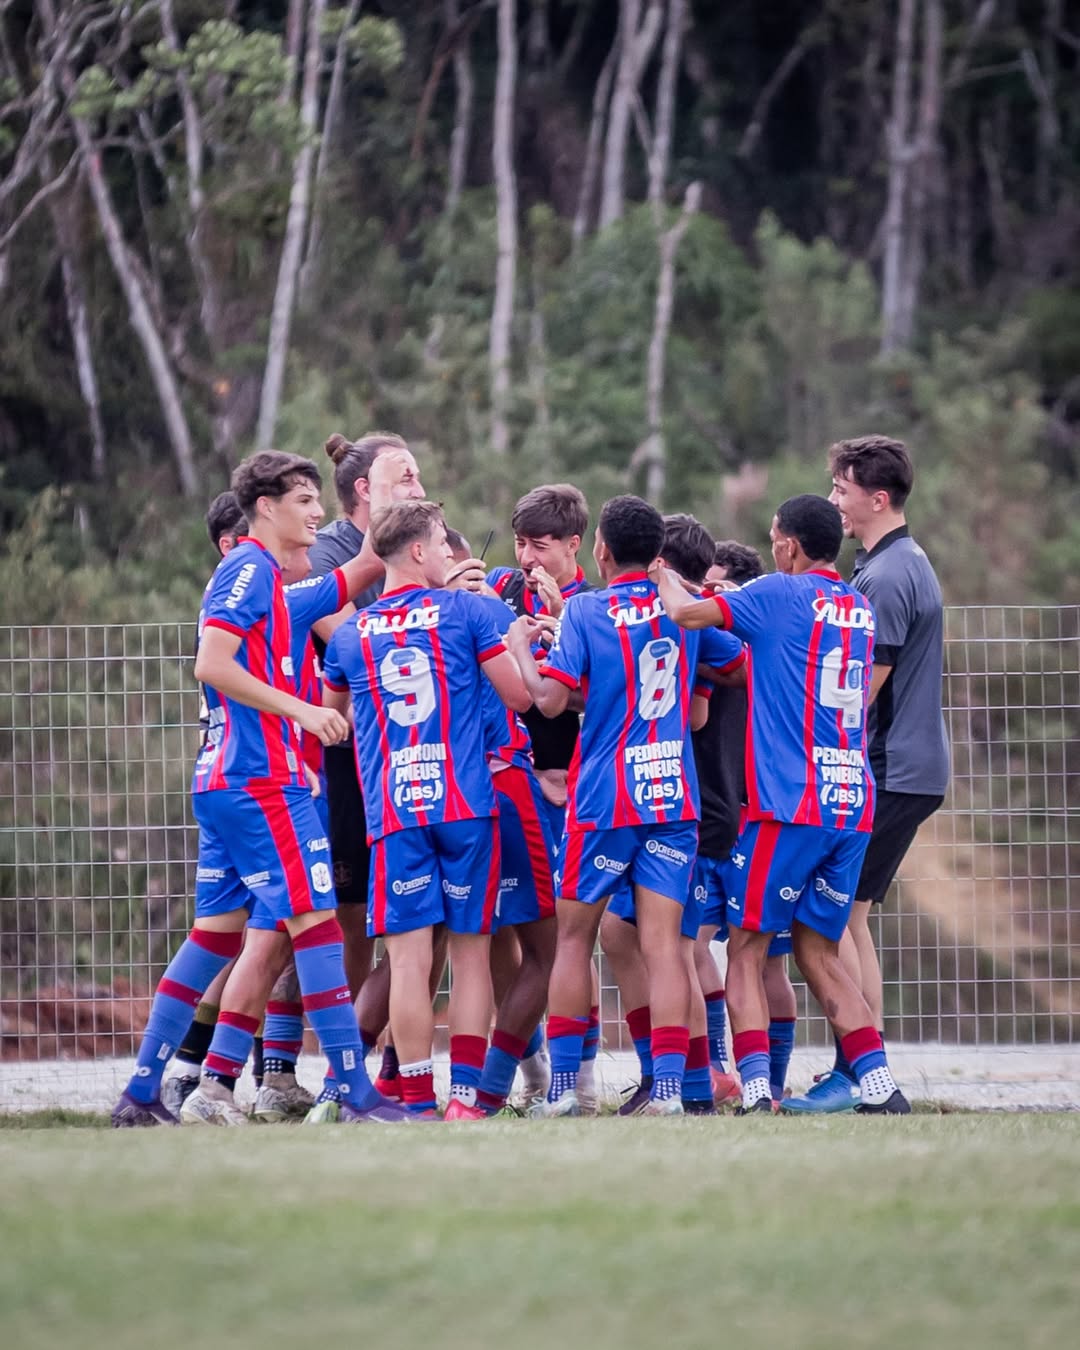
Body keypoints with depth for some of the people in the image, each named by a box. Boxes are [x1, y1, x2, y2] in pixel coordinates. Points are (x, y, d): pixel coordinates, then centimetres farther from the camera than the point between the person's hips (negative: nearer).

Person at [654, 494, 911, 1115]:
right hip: (854, 807, 6)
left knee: (747, 948, 0)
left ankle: (756, 1090, -14)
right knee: (820, 951, 13)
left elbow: (686, 613, -13)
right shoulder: (861, 609, 15)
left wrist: (665, 577, 10)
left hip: (789, 805, -6)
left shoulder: (781, 594, -5)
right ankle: (881, 1087, 3)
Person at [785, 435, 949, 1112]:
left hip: (888, 772, -10)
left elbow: (860, 691, -18)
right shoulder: (909, 563, 16)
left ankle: (856, 1072, -10)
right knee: (848, 916, 13)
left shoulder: (885, 578, -16)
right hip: (912, 767, 10)